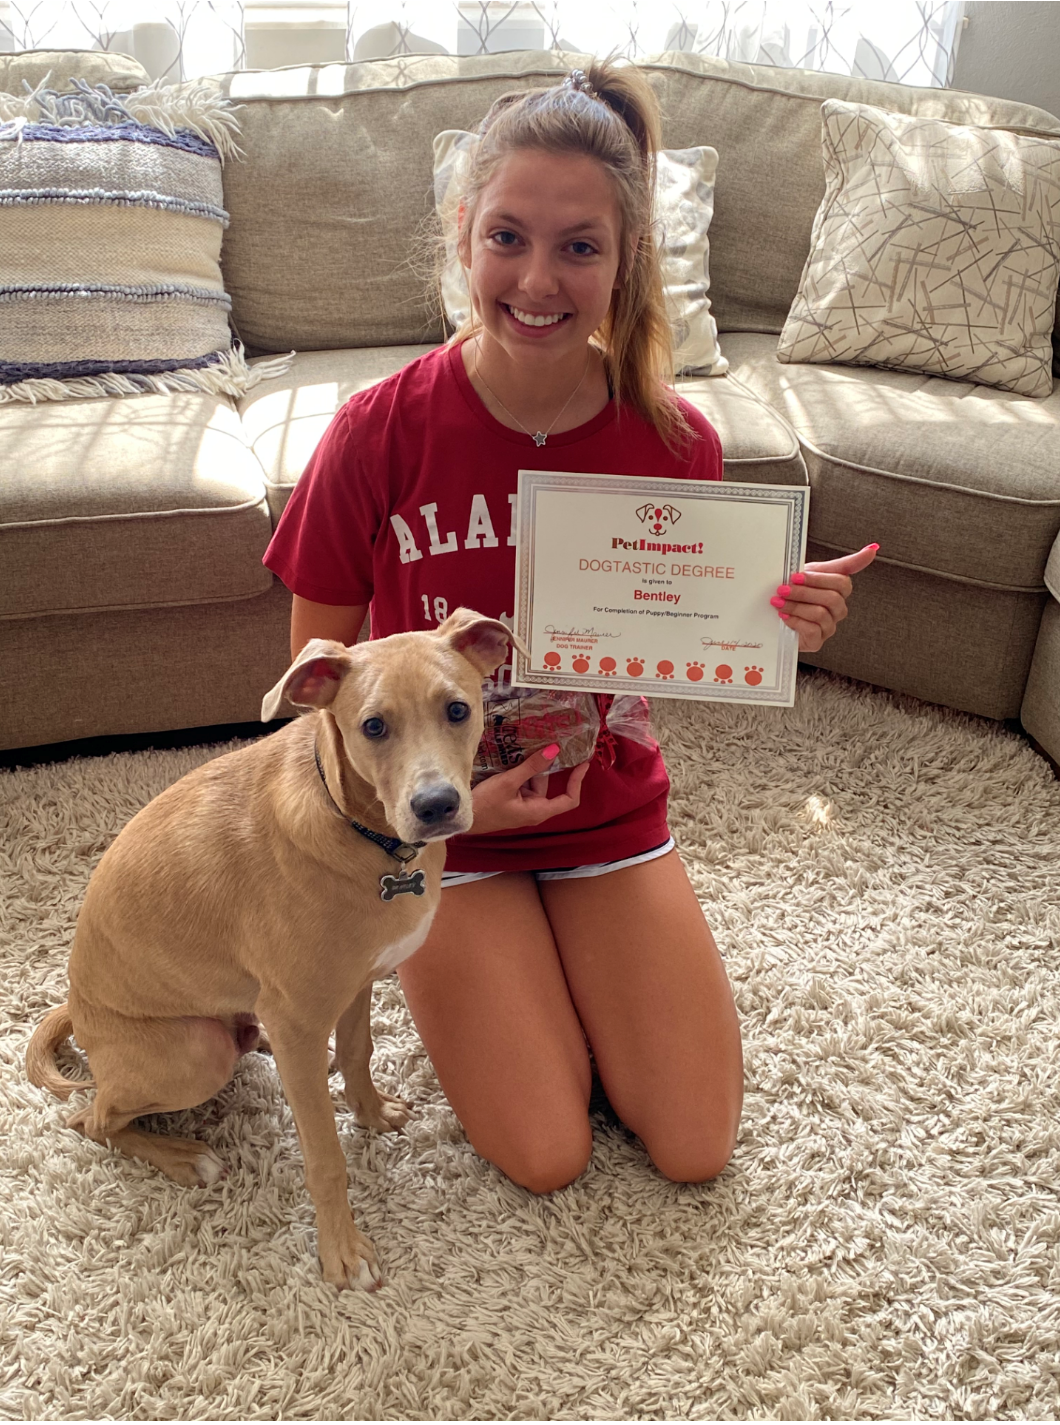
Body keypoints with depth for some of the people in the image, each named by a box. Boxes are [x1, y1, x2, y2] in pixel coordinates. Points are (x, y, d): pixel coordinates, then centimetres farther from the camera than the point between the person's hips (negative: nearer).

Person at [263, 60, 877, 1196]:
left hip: (609, 811, 3)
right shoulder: (380, 433, -19)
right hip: (442, 827, -2)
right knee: (548, 1156, -5)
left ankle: (563, 973, 28)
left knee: (696, 1148, 2)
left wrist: (779, 631, -20)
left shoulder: (674, 440, -13)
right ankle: (452, 965, 23)